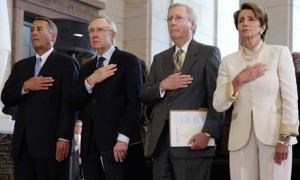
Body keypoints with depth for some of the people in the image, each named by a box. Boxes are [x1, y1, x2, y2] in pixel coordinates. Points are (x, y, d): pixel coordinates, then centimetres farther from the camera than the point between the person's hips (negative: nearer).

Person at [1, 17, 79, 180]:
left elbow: (69, 103, -7)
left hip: (50, 141, -5)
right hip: (22, 142, 5)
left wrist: (64, 138, -15)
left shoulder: (66, 64, 3)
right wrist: (25, 87, -7)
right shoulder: (20, 66, 21)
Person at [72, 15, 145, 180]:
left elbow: (134, 102, -8)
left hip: (119, 144, -5)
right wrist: (90, 81, -7)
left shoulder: (128, 61, 1)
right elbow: (76, 103, 10)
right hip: (90, 146, 5)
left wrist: (123, 138, -17)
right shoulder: (87, 68, 20)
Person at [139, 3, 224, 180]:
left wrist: (208, 132, -16)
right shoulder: (159, 59, 20)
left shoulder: (209, 53, 4)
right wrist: (162, 86, -5)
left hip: (191, 139, -5)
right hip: (160, 140, 5)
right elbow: (144, 96, 15)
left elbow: (217, 97, -5)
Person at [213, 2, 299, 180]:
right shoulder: (228, 61, 10)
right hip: (241, 138, 2)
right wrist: (239, 80, -8)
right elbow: (218, 105, 4)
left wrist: (285, 138, -11)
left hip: (274, 135, -2)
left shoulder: (280, 53, 3)